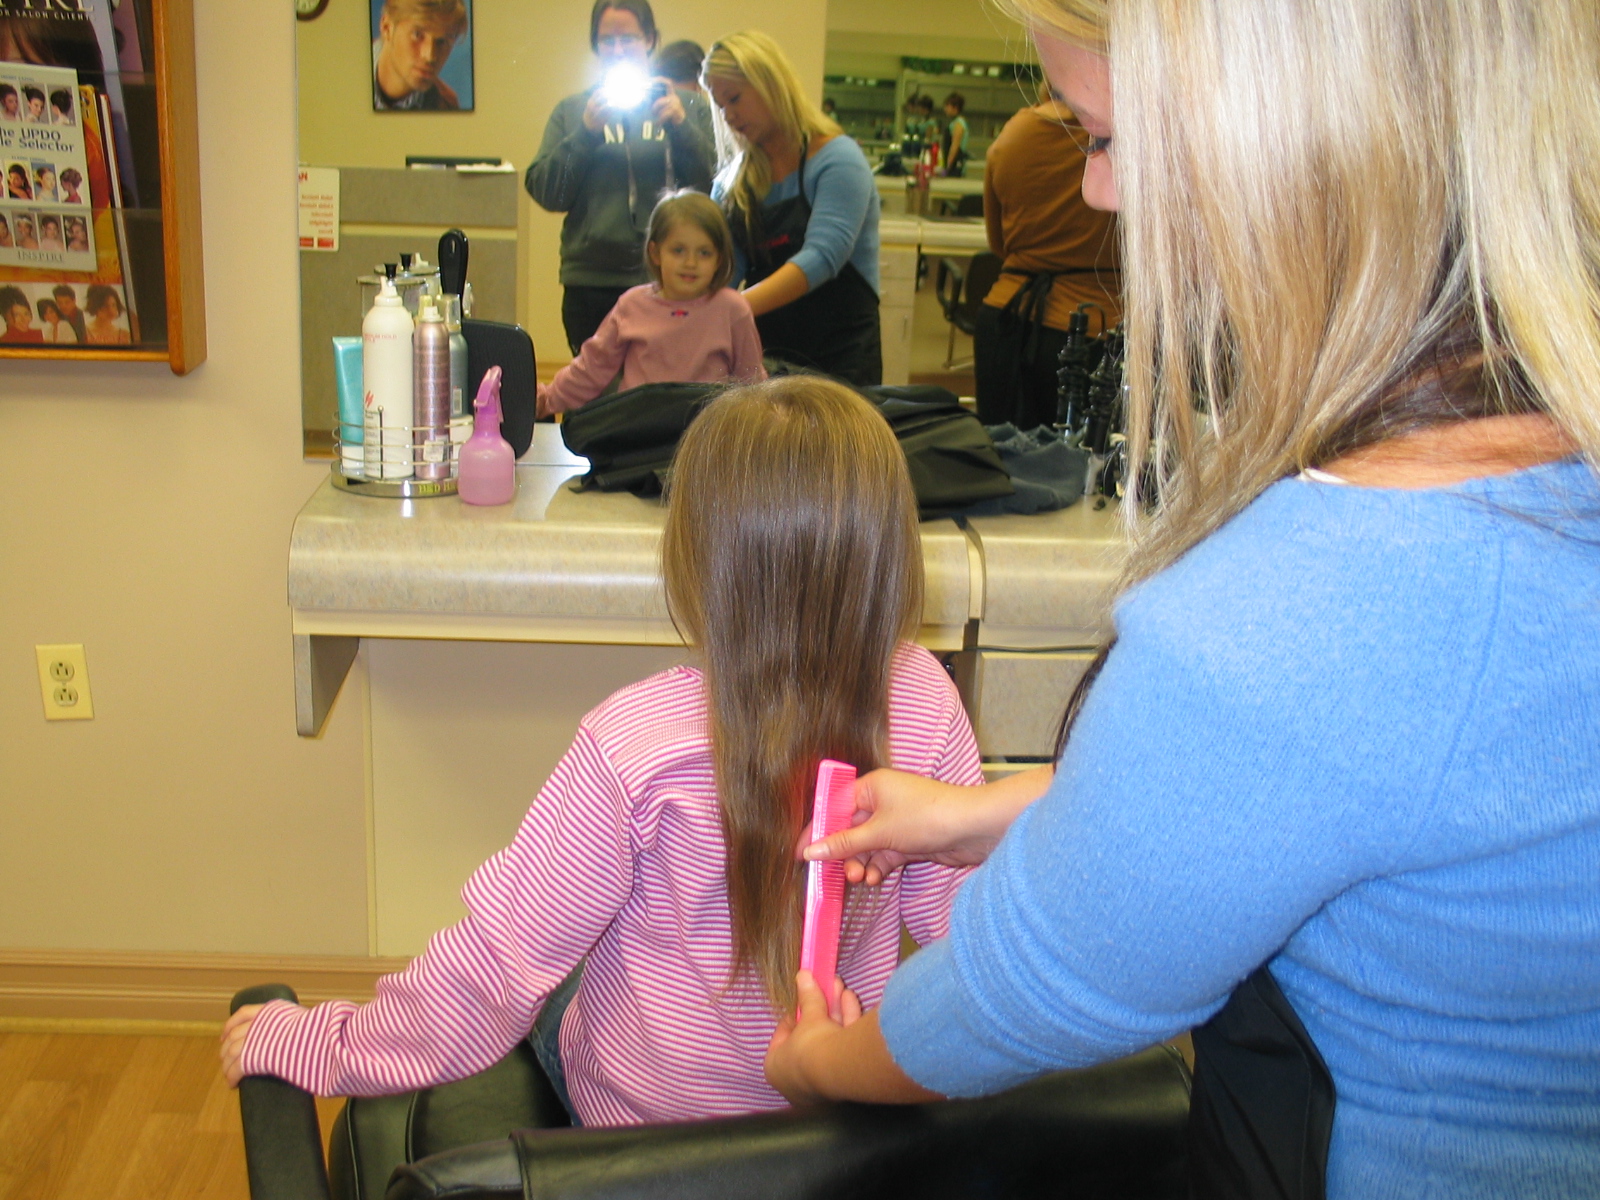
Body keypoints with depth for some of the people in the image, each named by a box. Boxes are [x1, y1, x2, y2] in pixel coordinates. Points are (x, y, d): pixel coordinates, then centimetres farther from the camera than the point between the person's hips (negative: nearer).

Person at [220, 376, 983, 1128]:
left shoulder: (634, 740, -30)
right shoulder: (924, 703, -21)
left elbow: (503, 957, -23)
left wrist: (314, 1044, -10)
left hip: (643, 1114, -3)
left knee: (553, 1008, 29)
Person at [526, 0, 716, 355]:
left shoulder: (688, 107, 8)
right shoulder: (571, 111, 11)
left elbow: (717, 189, -1)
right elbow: (545, 193, 1)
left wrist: (681, 127, -13)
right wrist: (586, 132, -9)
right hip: (591, 285, 1)